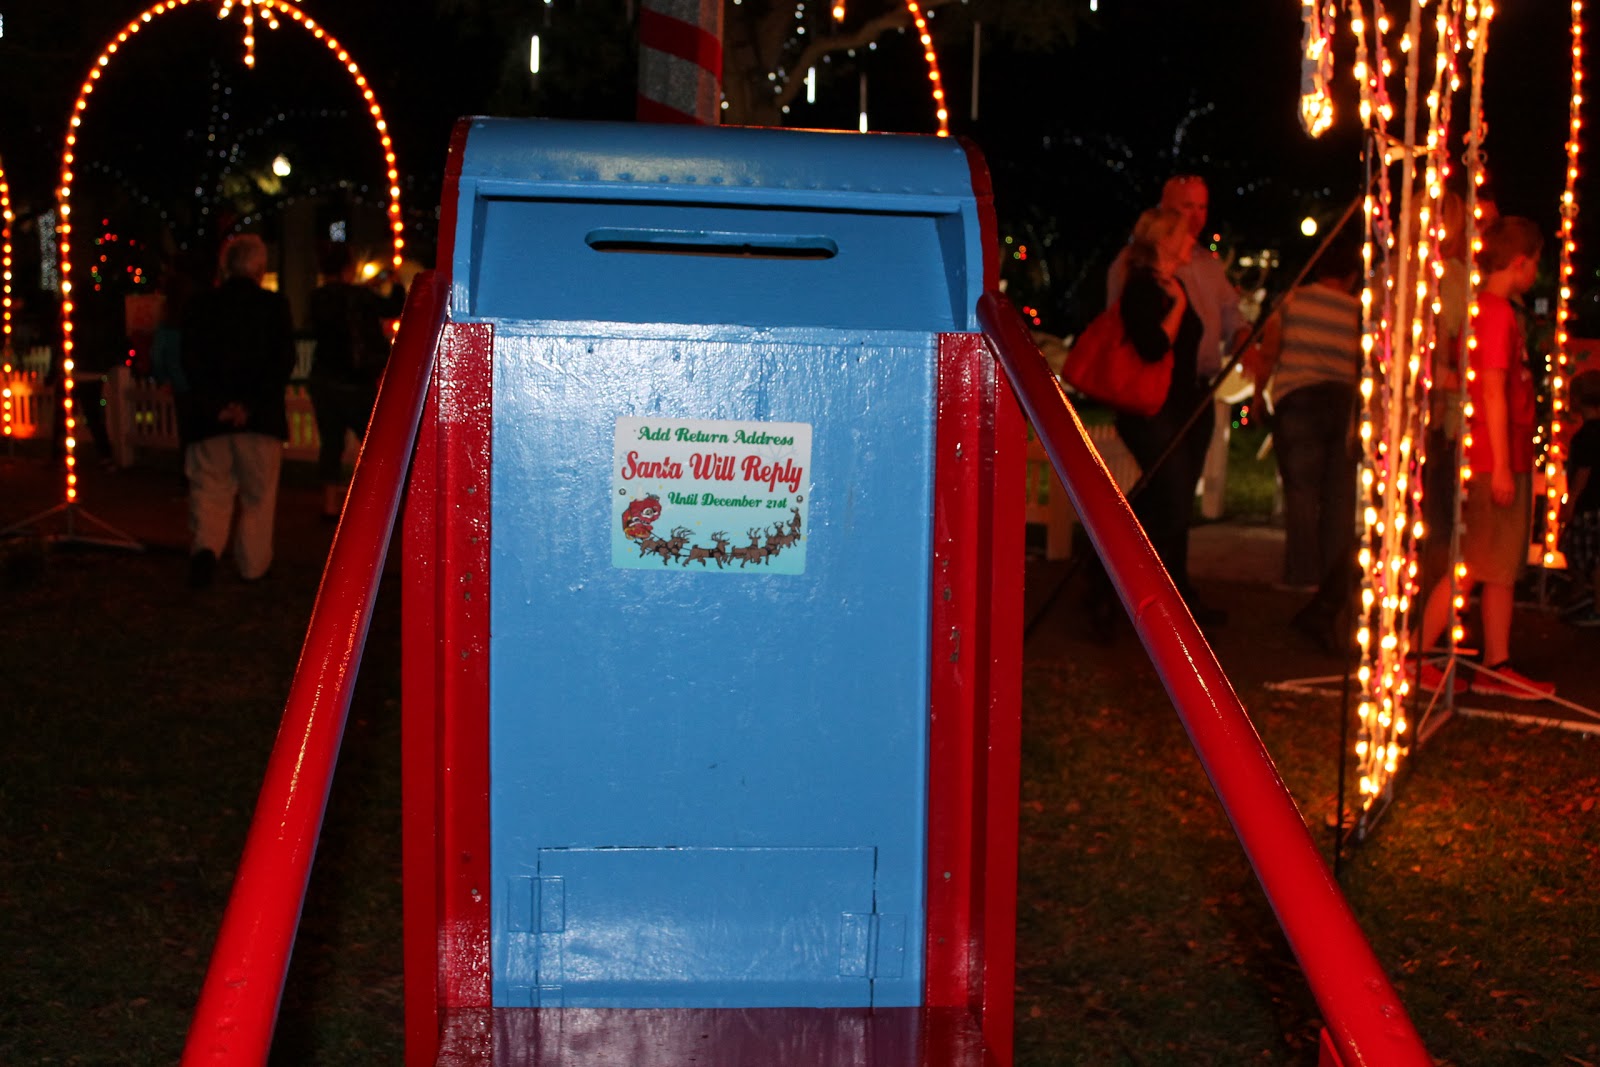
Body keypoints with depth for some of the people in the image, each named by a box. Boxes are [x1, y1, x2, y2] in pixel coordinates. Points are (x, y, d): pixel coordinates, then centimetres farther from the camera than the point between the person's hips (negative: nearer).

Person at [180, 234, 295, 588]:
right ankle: (253, 566, 14)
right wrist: (251, 405, -10)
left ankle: (206, 545, -13)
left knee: (210, 490, 10)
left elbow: (191, 360, -2)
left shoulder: (202, 304, 4)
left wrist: (217, 405, -6)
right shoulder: (275, 306, -2)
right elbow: (283, 362, -9)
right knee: (258, 496, 10)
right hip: (261, 420, -1)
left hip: (213, 417, 1)